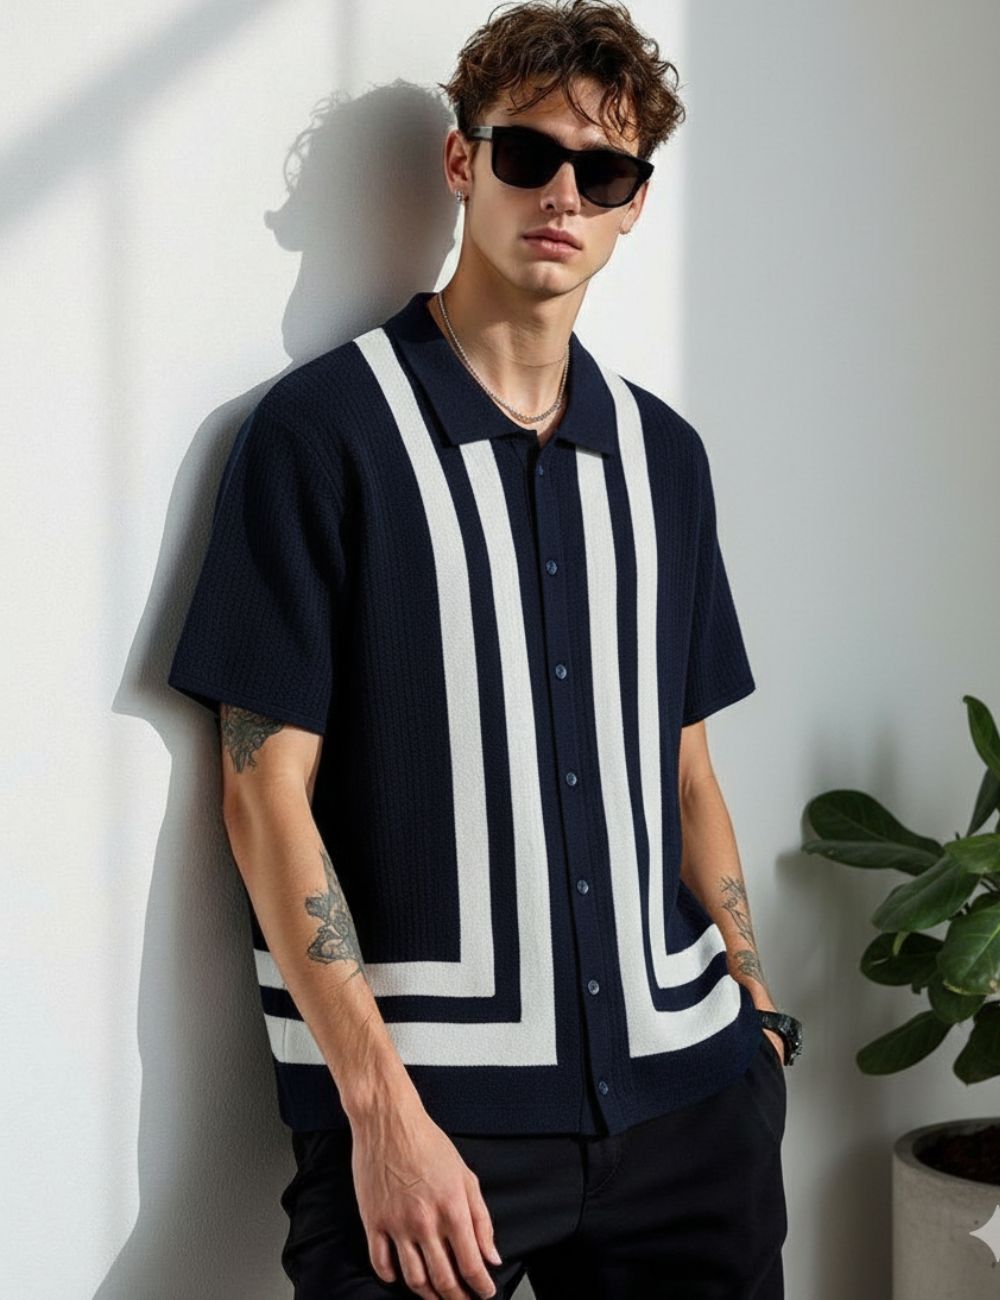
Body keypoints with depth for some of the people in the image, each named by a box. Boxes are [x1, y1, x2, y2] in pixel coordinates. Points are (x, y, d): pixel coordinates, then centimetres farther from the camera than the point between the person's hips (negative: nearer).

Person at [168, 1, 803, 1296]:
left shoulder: (663, 452, 11)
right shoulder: (320, 428, -5)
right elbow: (266, 790, -9)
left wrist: (758, 1006, 8)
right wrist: (382, 1106, -14)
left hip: (682, 1086, 5)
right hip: (429, 1097, -5)